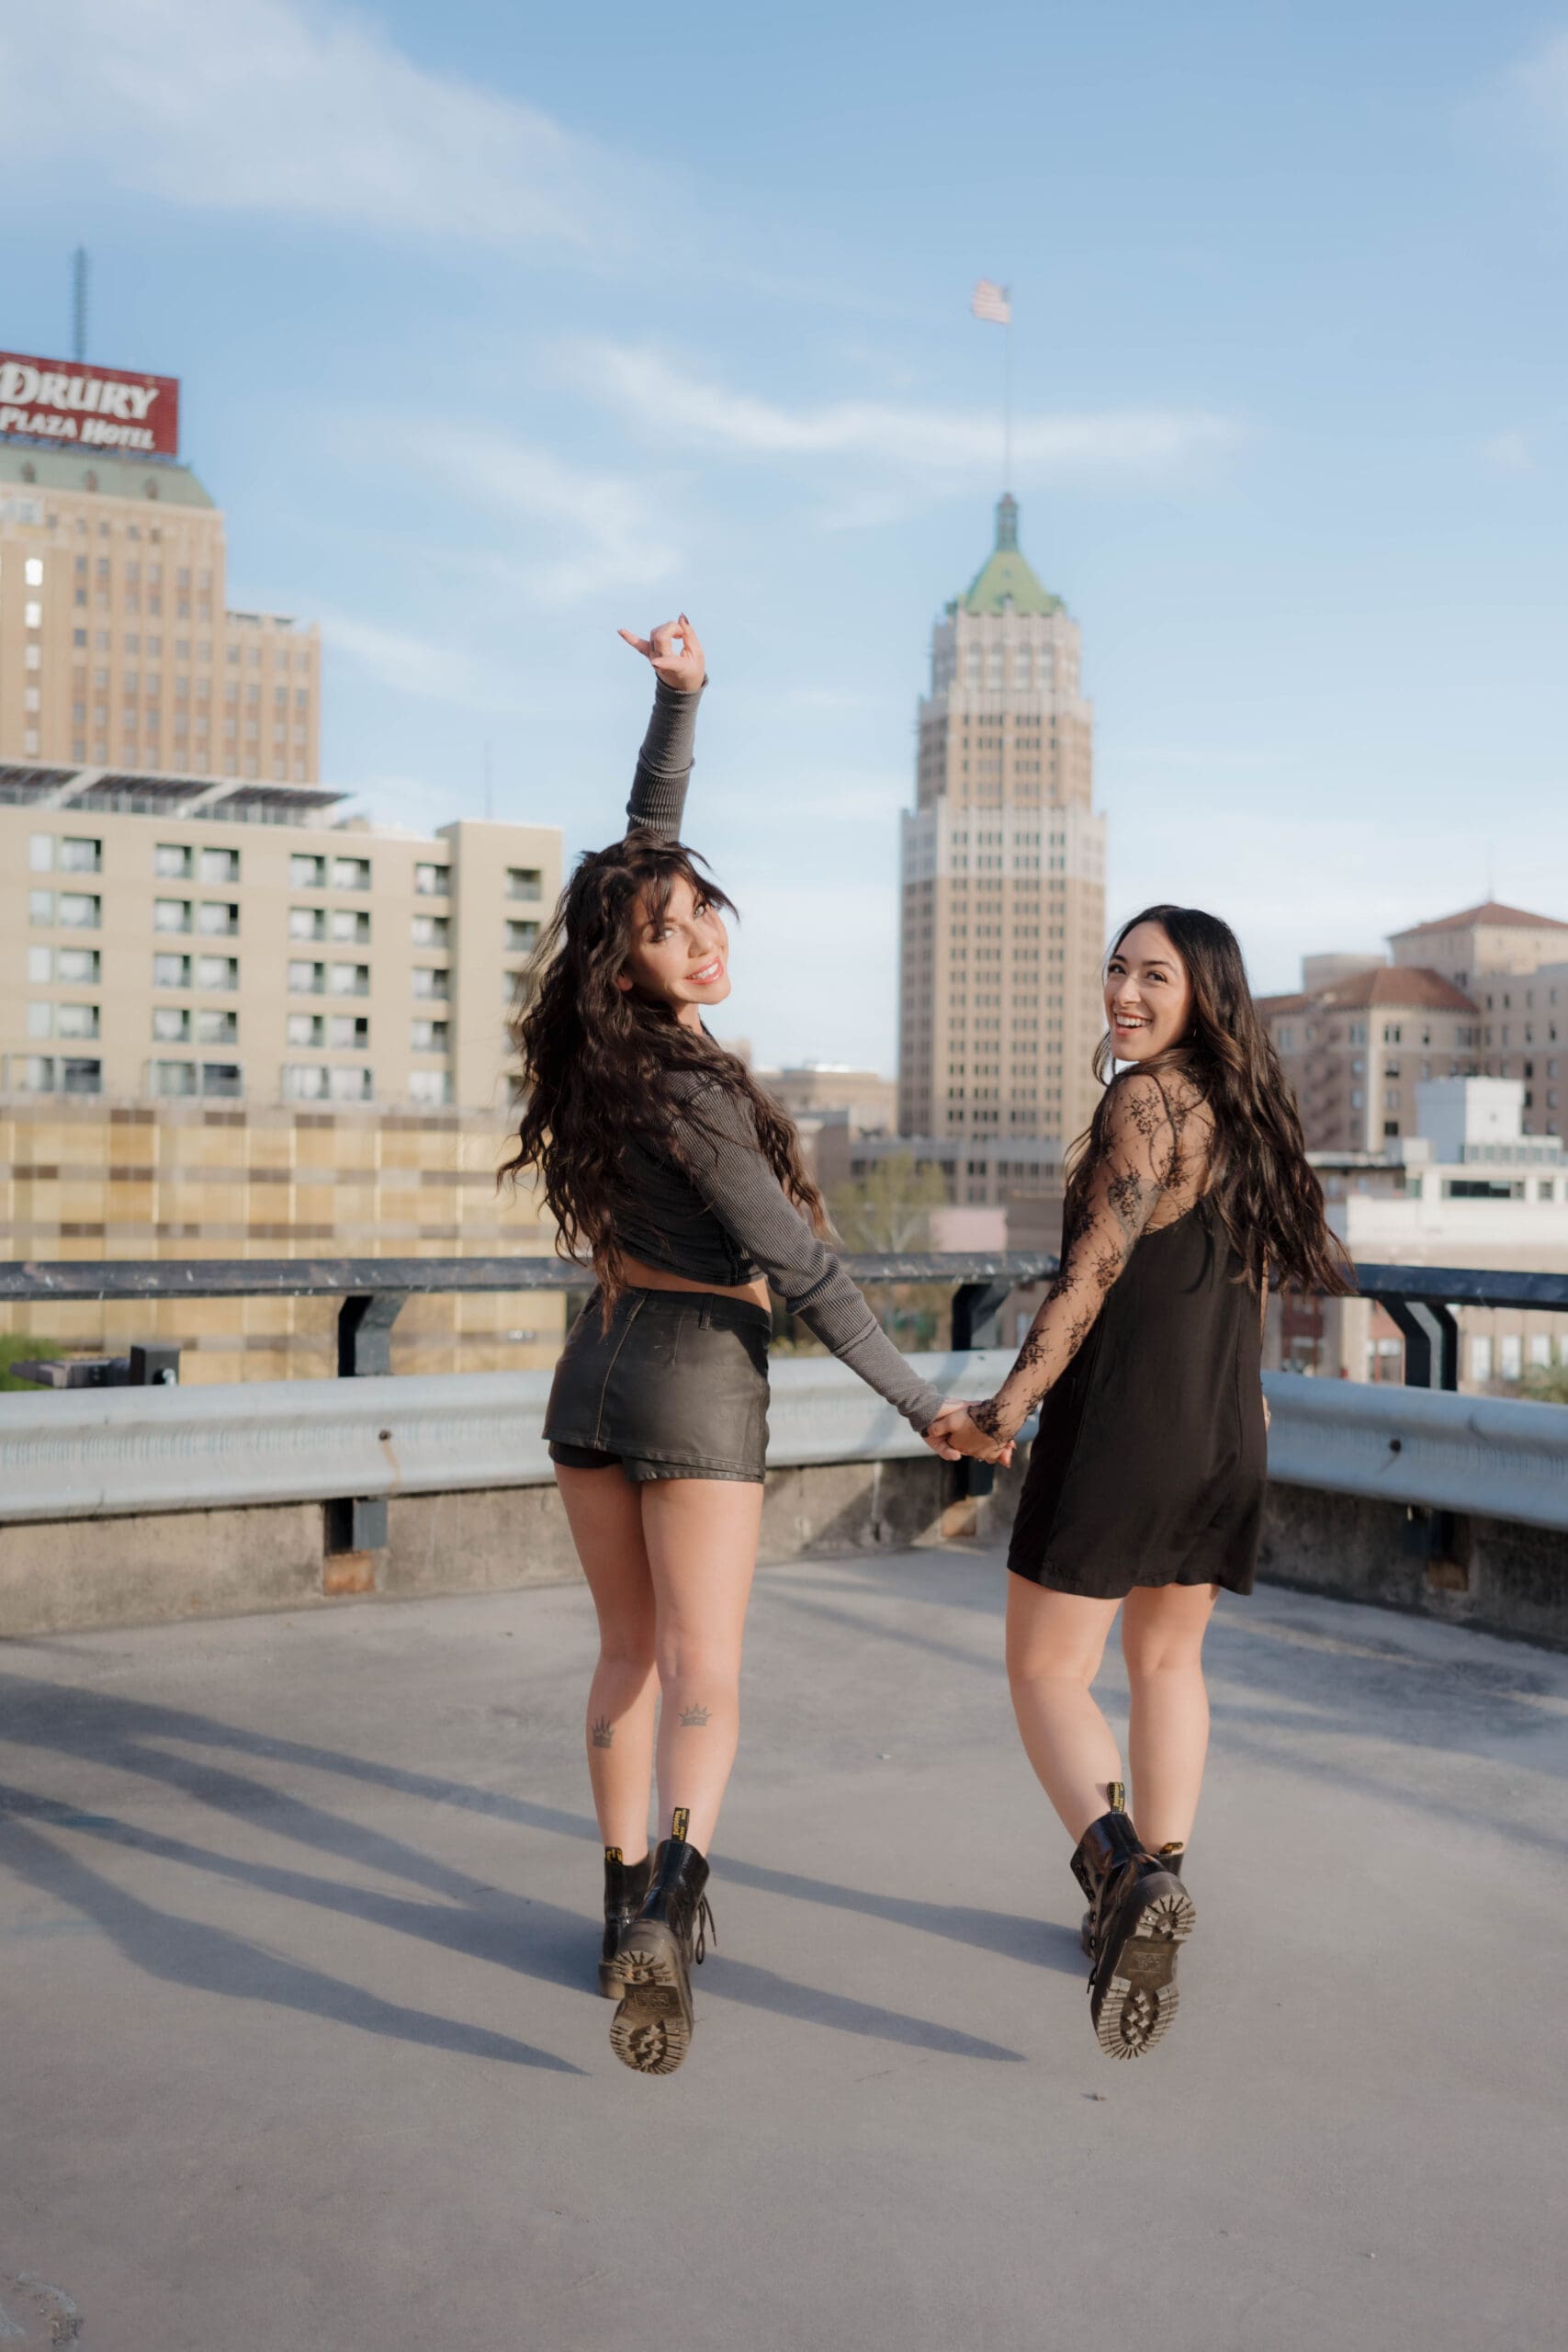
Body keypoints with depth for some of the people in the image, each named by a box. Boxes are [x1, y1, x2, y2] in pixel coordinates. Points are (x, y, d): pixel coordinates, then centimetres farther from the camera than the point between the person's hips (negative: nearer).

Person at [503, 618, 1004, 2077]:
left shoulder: (601, 1043, 0)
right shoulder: (688, 1088, -20)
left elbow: (645, 844, 13)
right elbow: (801, 1273, -18)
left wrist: (680, 696, 8)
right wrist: (922, 1404, -10)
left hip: (592, 1371, 7)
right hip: (697, 1383, -7)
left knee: (629, 1656, 15)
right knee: (703, 1678, -5)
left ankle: (628, 1909, 21)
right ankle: (667, 1906, -25)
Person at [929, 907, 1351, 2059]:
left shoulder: (1144, 1100, -14)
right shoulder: (1243, 1109, 10)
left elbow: (1095, 1271, -18)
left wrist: (1012, 1401, -15)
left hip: (1121, 1421, -8)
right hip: (1223, 1431, 8)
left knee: (1048, 1673, 0)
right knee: (1168, 1663, 19)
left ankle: (1128, 1875, -18)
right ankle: (1154, 1893, 25)